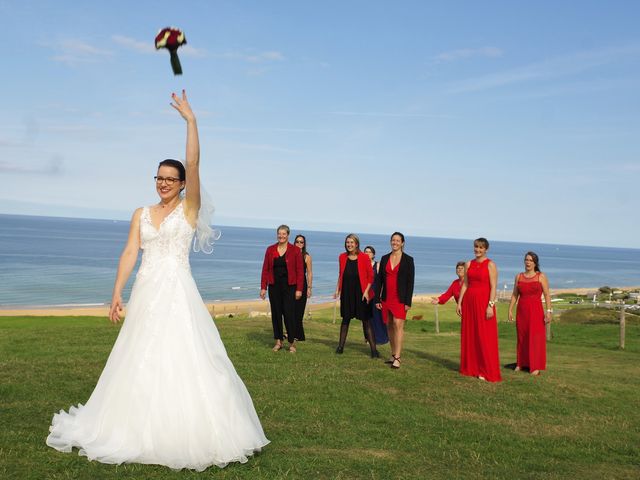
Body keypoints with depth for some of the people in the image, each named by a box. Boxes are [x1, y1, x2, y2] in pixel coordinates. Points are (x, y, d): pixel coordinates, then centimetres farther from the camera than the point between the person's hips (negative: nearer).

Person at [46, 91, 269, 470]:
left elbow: (194, 163, -10)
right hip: (146, 293, 4)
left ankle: (188, 433, 3)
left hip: (178, 292, -4)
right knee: (140, 362, 9)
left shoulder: (188, 208, 2)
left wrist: (190, 119, -13)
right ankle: (140, 430, 23)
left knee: (184, 361, -7)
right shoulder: (141, 214, 12)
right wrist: (117, 293, -4)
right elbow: (130, 254, 5)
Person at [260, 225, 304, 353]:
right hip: (274, 286, 3)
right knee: (276, 313, 7)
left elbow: (300, 271, -2)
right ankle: (278, 341, 18)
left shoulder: (295, 250, -1)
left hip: (289, 286, -3)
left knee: (289, 314, -5)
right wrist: (263, 287, 1)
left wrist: (299, 289, -8)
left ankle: (292, 343, 5)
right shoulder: (270, 250, 7)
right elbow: (265, 269, 7)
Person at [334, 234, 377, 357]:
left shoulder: (364, 257, -7)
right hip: (346, 292, 4)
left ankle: (373, 349, 0)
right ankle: (340, 346, 20)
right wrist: (338, 289, 11)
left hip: (360, 292, -4)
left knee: (366, 320, -3)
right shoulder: (342, 257, 6)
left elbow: (371, 276, -5)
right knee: (345, 319, 11)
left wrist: (366, 291, -12)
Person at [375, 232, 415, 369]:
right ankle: (394, 354, 21)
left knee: (398, 325, -13)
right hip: (386, 298, 5)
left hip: (400, 298, -5)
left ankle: (397, 358, -16)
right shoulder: (384, 259, 9)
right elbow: (379, 280, 10)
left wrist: (408, 301, -11)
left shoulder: (408, 260, -2)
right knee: (390, 326, 10)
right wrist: (377, 299, 5)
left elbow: (410, 281, -5)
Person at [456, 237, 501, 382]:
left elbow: (493, 287, -10)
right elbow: (465, 285, 12)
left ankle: (487, 371, 3)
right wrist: (459, 303, 6)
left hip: (484, 301, -5)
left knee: (485, 337, -3)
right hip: (469, 302, 5)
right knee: (469, 335, 8)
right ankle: (470, 368, 18)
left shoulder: (490, 265, -4)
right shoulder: (468, 264, 11)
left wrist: (490, 305, -18)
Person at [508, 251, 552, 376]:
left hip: (536, 310, -3)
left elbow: (547, 295, -5)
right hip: (521, 310, 4)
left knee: (536, 337, -5)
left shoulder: (541, 276, -1)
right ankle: (521, 363, 17)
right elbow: (514, 295, 10)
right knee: (522, 337, 7)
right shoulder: (519, 276, 8)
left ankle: (536, 367, -3)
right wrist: (510, 310, 5)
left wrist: (549, 311, -13)